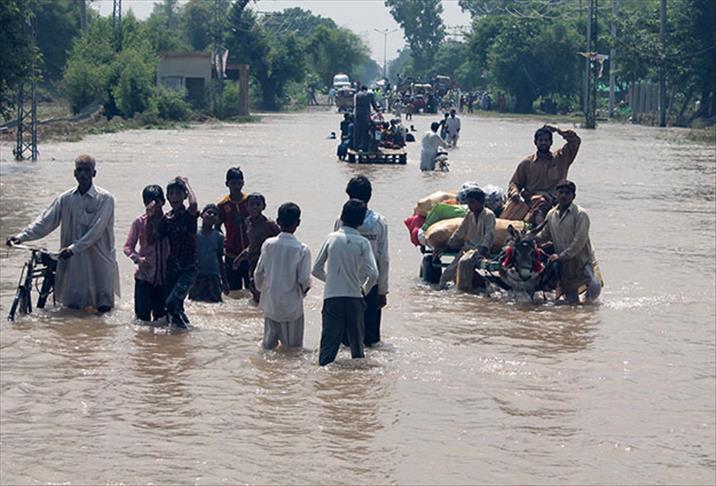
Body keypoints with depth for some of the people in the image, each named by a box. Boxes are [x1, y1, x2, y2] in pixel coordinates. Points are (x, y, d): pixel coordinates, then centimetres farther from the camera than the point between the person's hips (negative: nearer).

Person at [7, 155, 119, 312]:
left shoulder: (105, 199, -7)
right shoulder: (65, 198, 6)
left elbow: (96, 230, -15)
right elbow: (45, 221, 2)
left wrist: (74, 248, -23)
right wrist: (22, 236, -10)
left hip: (99, 263, -4)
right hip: (73, 263, 4)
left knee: (103, 307, -1)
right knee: (72, 306, 8)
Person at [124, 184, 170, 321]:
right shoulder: (139, 222, 0)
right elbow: (128, 246, 1)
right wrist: (137, 258, -16)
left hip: (164, 277, 1)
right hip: (144, 275, -1)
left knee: (161, 315, 5)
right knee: (143, 316, -4)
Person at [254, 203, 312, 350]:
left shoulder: (268, 244, -7)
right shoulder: (302, 250, -16)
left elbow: (259, 273, 0)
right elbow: (304, 280, -14)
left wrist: (261, 289, 21)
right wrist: (304, 290, 10)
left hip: (271, 305, 3)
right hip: (292, 306, -3)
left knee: (268, 345, 16)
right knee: (292, 349, 8)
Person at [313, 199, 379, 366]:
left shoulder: (331, 238, 0)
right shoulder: (362, 242, -4)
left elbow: (316, 270, 5)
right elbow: (373, 274, -11)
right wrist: (364, 290, 9)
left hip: (332, 298, 1)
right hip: (354, 298, -1)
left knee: (329, 342, 2)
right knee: (356, 342, 13)